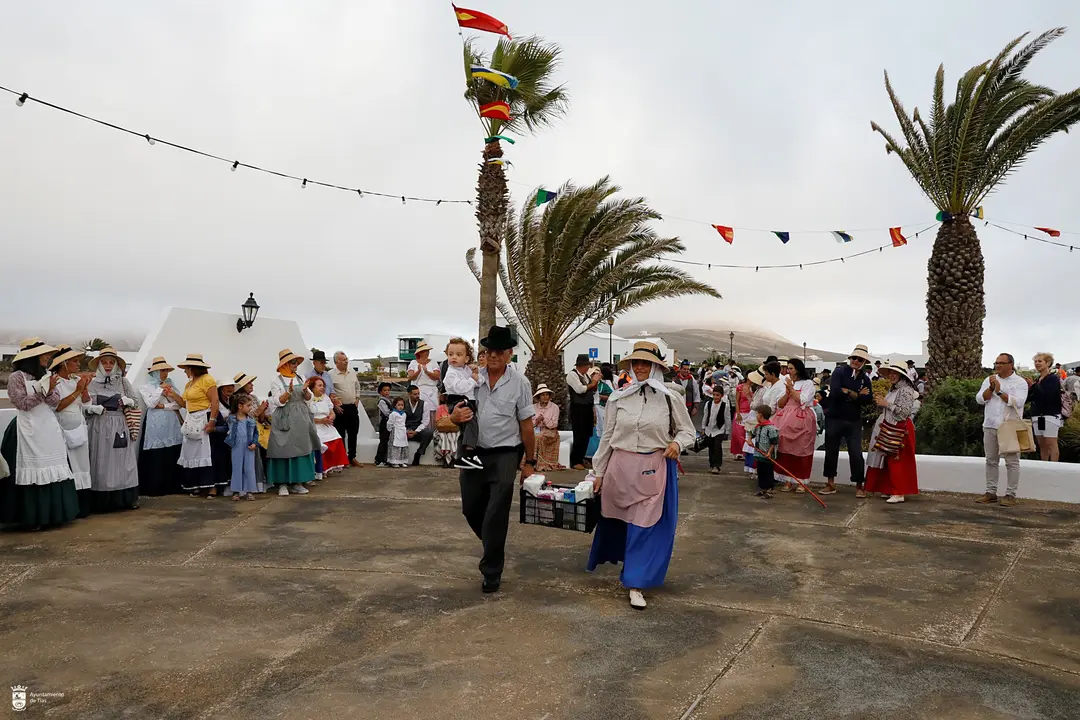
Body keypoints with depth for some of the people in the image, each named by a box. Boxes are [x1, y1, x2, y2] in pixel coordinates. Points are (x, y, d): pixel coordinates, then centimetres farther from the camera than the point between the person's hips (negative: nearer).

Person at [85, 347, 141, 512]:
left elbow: (136, 401, 11)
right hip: (100, 427, -2)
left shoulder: (123, 381, 10)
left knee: (123, 461, 3)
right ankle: (102, 501, 2)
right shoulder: (93, 383, 5)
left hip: (121, 426, 2)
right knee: (102, 462, -3)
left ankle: (126, 498, 9)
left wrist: (128, 401, -8)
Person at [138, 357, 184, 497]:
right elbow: (150, 404, -9)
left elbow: (178, 404, 4)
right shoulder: (146, 387, 6)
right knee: (155, 457, -6)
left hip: (171, 424, 3)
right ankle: (154, 488, 0)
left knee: (172, 457, 2)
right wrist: (160, 389, -7)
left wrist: (163, 406, -7)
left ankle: (171, 486, 8)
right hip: (155, 424, -3)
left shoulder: (171, 385, 15)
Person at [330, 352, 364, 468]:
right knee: (340, 435, 2)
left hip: (352, 407, 6)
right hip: (340, 408, -6)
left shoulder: (352, 373, 10)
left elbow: (357, 388, 19)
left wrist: (356, 401, 9)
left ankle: (352, 457, 21)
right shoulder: (331, 375, -9)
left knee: (353, 433, 11)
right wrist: (335, 405, -13)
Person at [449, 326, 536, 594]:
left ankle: (492, 572, 18)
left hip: (504, 455, -3)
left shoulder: (519, 383, -6)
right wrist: (455, 416, -19)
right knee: (471, 509, 14)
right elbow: (457, 414, 6)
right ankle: (495, 547, 43)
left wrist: (529, 462, 1)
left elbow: (526, 425, -2)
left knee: (496, 516, 0)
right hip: (473, 452, 3)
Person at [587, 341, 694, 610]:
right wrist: (599, 472, 8)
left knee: (645, 526, -3)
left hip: (654, 470, -2)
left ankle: (636, 583, 7)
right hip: (620, 466, 2)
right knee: (616, 520, 13)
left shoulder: (670, 399, -1)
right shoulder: (618, 398, 2)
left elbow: (688, 430, 10)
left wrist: (677, 442, -13)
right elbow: (607, 436, 8)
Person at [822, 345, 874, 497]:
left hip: (854, 421, 2)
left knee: (856, 453, -2)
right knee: (831, 451, 8)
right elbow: (835, 392, -22)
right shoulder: (839, 372, -5)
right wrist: (857, 395, -15)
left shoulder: (865, 379, 5)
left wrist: (849, 392, -19)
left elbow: (868, 400, -9)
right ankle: (830, 483, 21)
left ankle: (859, 485, 10)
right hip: (834, 418, -1)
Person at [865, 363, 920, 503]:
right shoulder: (893, 389, 15)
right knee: (888, 461, 10)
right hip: (889, 429, 9)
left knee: (896, 461, -8)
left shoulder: (906, 390, -12)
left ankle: (899, 494, -5)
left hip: (899, 430, -9)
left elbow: (904, 412, -19)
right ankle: (891, 489, 17)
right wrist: (880, 402, 5)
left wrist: (886, 403, -17)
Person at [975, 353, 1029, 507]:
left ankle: (1011, 495, 4)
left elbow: (1018, 402, -16)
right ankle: (991, 493, 16)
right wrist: (991, 388, -12)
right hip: (990, 426, 4)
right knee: (991, 461, 9)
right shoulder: (990, 380, 11)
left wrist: (999, 391, -16)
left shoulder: (1020, 382, -1)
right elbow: (979, 399, 1)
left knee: (1012, 462, -1)